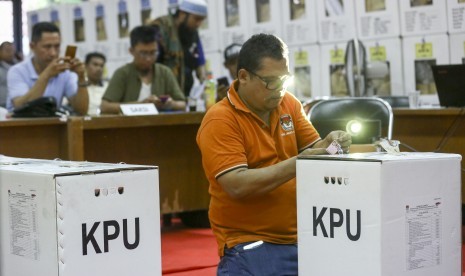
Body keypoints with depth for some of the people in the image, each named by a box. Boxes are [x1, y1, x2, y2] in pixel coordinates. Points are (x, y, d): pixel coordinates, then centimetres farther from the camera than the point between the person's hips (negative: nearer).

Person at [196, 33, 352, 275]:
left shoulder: (288, 104, 8)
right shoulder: (219, 121, -11)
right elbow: (237, 186, -20)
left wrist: (328, 145, -11)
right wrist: (297, 164, -24)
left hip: (299, 239, 5)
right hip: (250, 246, -5)